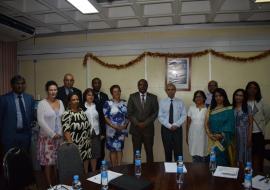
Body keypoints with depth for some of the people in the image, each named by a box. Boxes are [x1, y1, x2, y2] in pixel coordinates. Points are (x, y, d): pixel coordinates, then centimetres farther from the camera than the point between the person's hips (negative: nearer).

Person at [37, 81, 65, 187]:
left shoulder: (60, 102, 7)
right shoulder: (42, 103, -6)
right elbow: (41, 121, -13)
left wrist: (61, 133, -2)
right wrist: (52, 134, -14)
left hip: (60, 136, 4)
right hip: (47, 137, -4)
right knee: (48, 161, 2)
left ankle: (57, 183, 21)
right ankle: (50, 185, 16)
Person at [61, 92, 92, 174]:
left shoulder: (82, 111, 9)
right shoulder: (67, 114, -13)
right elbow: (66, 130, -19)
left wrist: (89, 138, 13)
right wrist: (70, 143, -24)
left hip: (86, 143, 7)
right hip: (75, 144, -7)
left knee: (86, 159, 14)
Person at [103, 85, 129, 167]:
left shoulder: (124, 103, 6)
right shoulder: (108, 103, -6)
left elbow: (127, 116, 10)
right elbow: (105, 117, -9)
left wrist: (125, 125, -6)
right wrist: (114, 126, -16)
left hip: (122, 130, 3)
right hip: (112, 130, -3)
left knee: (120, 148, 9)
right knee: (113, 149, 4)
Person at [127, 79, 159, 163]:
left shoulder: (153, 97, 4)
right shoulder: (132, 96, 4)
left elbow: (155, 113, 0)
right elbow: (129, 113, 0)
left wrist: (146, 123, -10)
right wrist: (137, 123, -10)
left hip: (148, 128, 0)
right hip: (135, 128, 0)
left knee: (149, 151, 6)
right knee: (136, 151, 6)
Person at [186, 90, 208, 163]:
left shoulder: (207, 108, -2)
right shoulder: (191, 108, 3)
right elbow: (188, 122, 6)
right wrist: (186, 135, 6)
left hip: (203, 135, -1)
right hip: (193, 135, 1)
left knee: (204, 155, 3)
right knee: (195, 155, 6)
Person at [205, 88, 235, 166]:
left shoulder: (229, 109, 0)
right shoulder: (211, 109, 9)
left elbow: (230, 124, -7)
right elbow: (206, 123, 6)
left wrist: (221, 135, -16)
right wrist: (209, 134, -8)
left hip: (224, 139, -2)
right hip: (213, 139, 3)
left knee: (223, 158, -5)